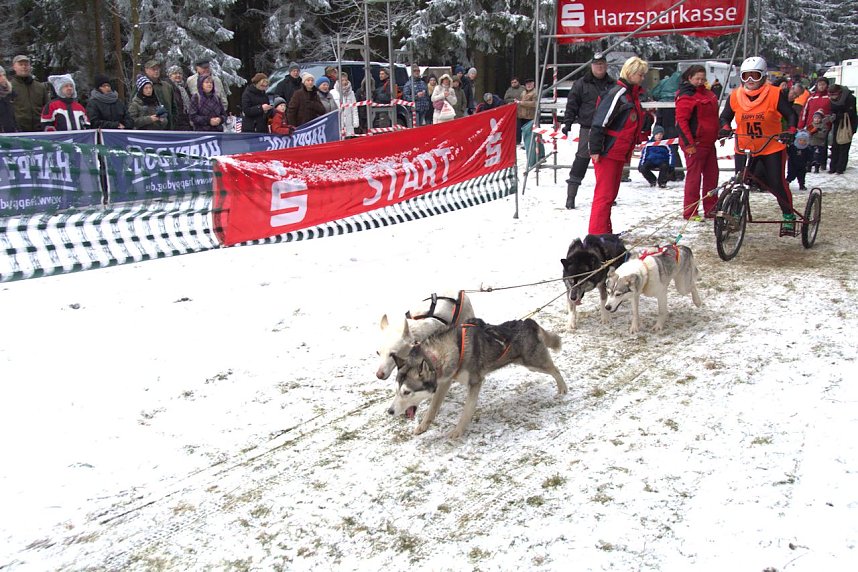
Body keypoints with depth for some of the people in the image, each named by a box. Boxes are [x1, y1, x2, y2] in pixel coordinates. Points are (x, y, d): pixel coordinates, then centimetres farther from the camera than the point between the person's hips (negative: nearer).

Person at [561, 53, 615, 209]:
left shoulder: (613, 85, 11)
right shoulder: (581, 84, 1)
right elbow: (572, 104, 0)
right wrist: (567, 123, -8)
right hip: (588, 129, -4)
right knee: (582, 160, -9)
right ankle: (571, 196, -6)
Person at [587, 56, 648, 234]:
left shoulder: (632, 94, 14)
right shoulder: (618, 93, -16)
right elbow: (599, 122, -20)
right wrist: (595, 149, -22)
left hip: (619, 153, 10)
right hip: (607, 153, -10)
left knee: (611, 193, 14)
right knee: (604, 194, -9)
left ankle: (605, 232, 23)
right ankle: (597, 234, -8)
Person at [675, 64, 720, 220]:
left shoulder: (707, 93, 14)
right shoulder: (686, 96, -14)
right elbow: (681, 121, -20)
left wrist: (718, 134, 22)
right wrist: (689, 143, -23)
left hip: (709, 142, 9)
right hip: (695, 144, -9)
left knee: (712, 175, 12)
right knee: (694, 176, -5)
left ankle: (711, 209, 22)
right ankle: (690, 213, 2)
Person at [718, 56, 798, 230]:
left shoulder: (775, 94, -9)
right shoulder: (735, 96, -2)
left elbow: (791, 115, -7)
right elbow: (725, 117, 8)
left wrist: (790, 131, -25)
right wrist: (725, 128, -14)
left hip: (772, 147, -2)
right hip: (744, 148, 2)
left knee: (777, 183, -2)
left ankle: (788, 216, 17)